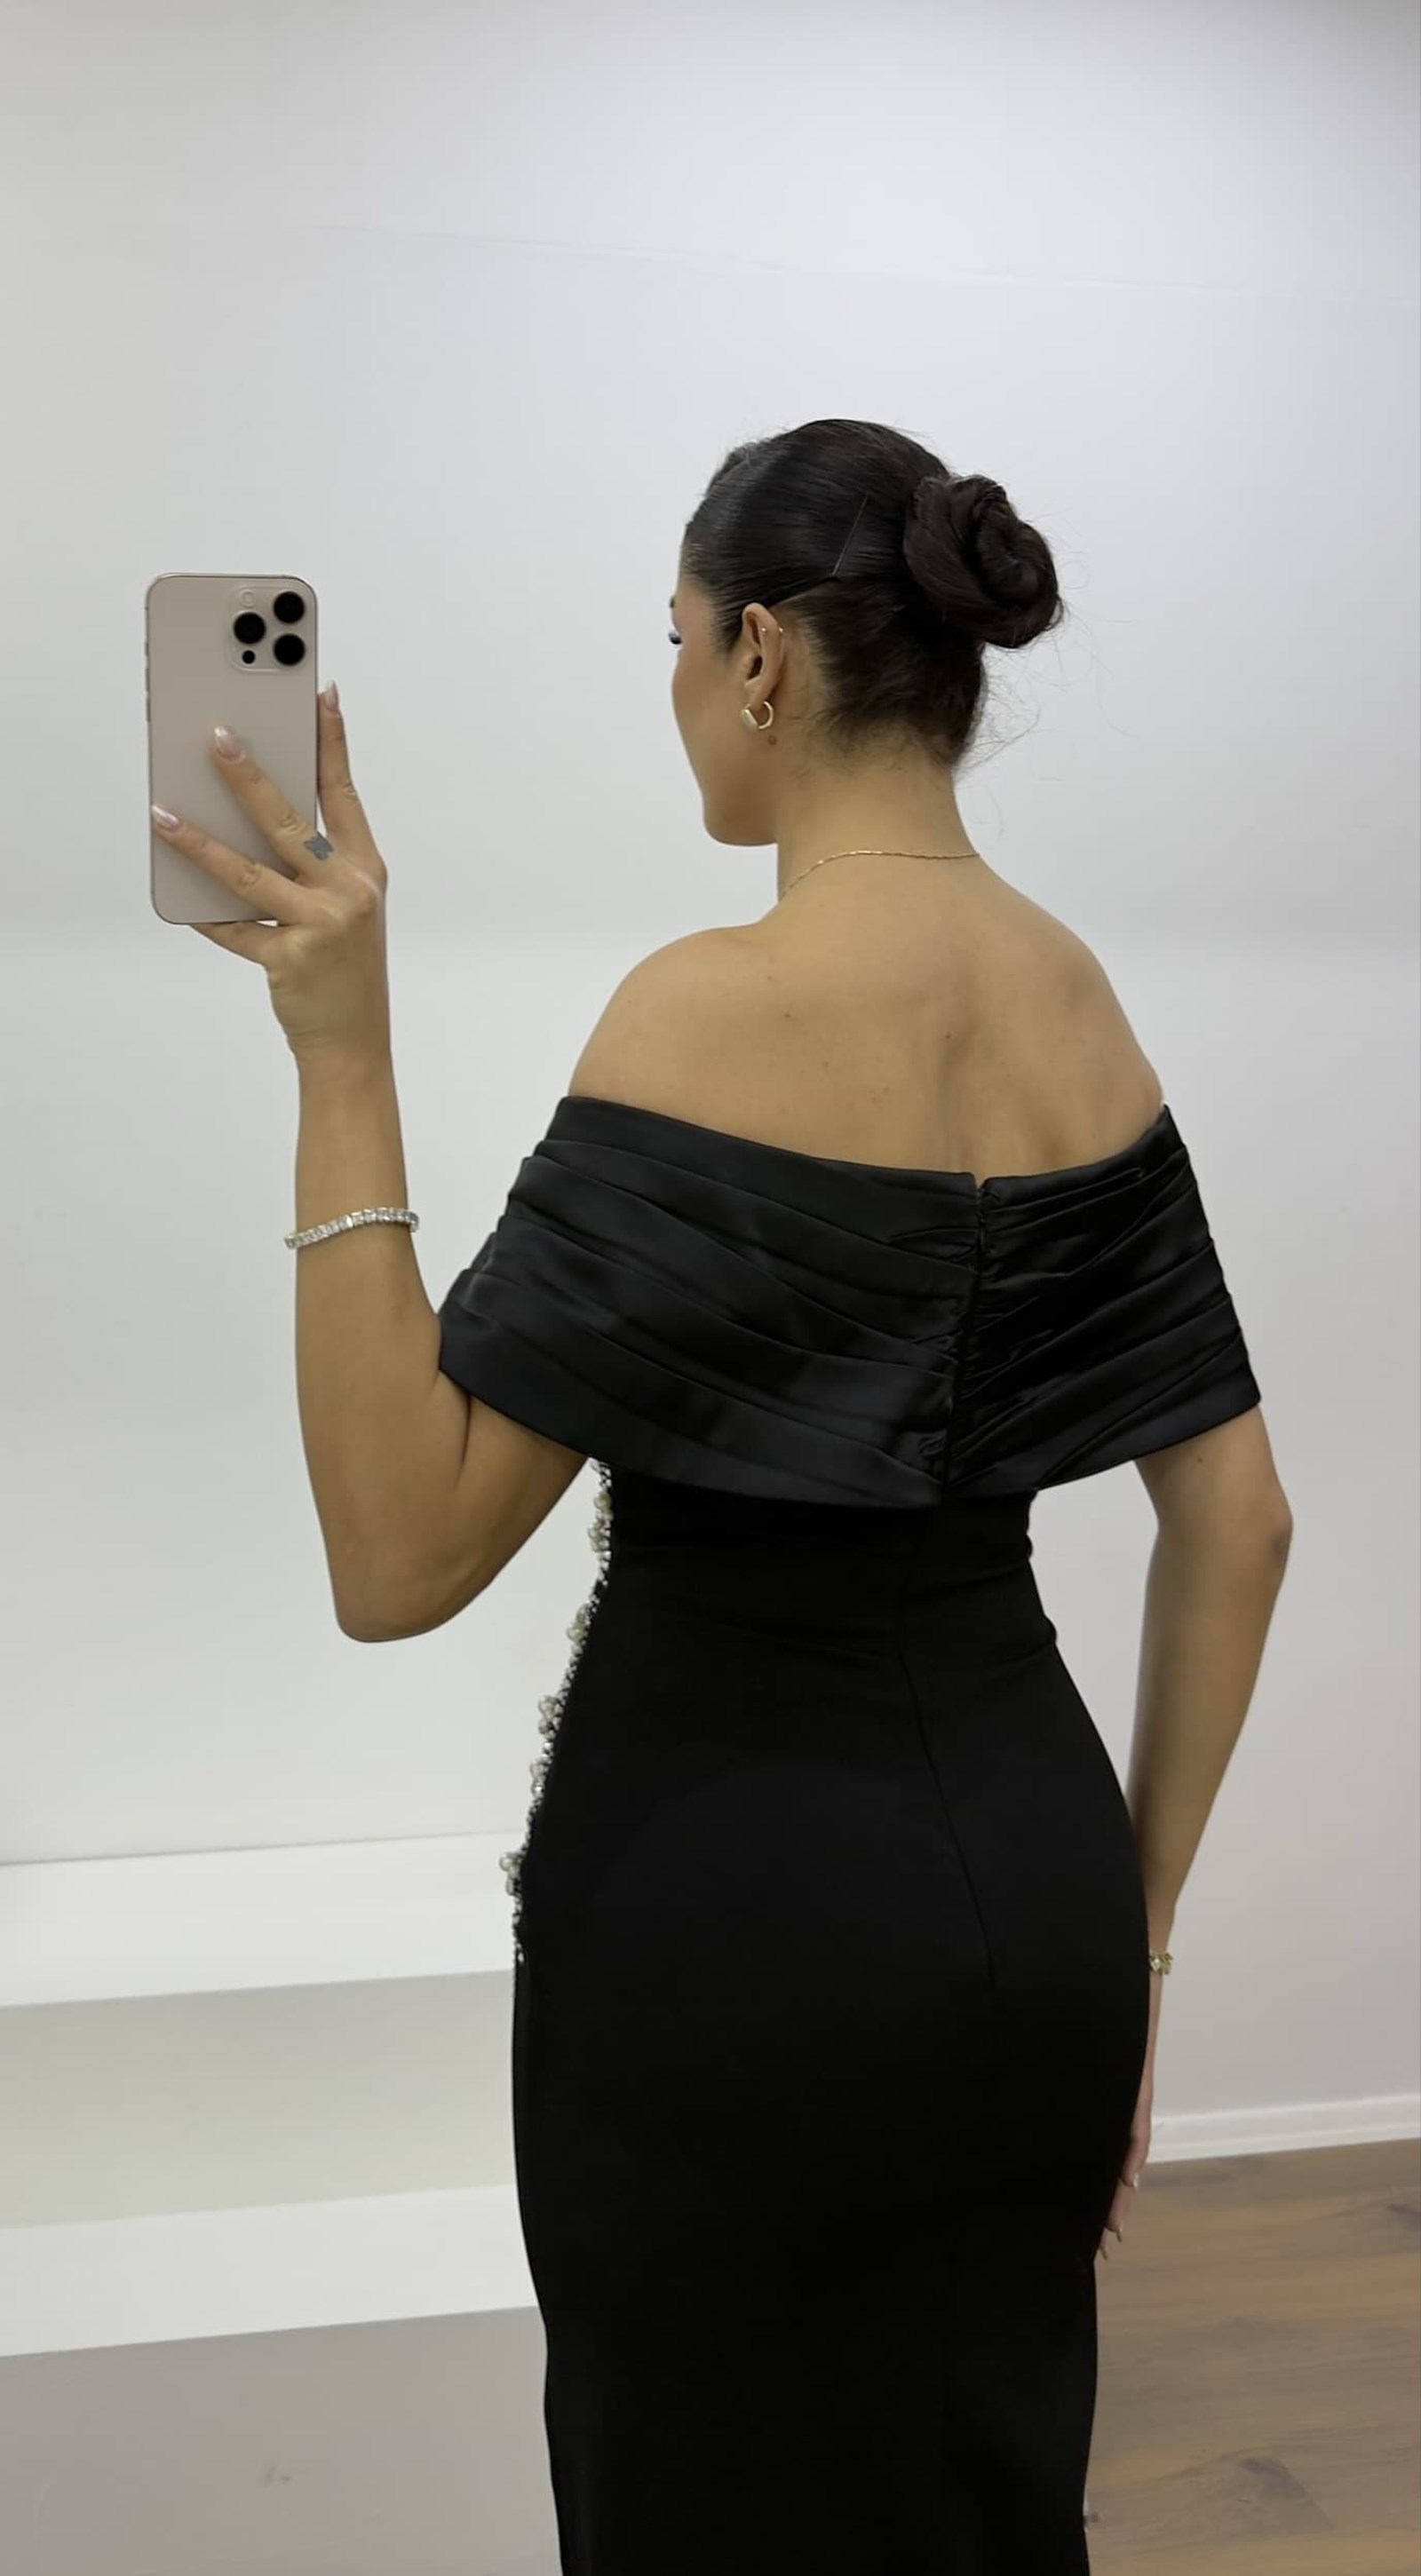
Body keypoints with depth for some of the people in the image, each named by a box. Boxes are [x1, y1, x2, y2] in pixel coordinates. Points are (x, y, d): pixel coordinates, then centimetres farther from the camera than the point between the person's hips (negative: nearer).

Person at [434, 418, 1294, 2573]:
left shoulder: (720, 1007, -19)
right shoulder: (1076, 1001, 3)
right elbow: (1236, 1519, 6)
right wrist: (1132, 1921, 14)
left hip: (735, 1886, -7)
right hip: (1020, 1867, 7)